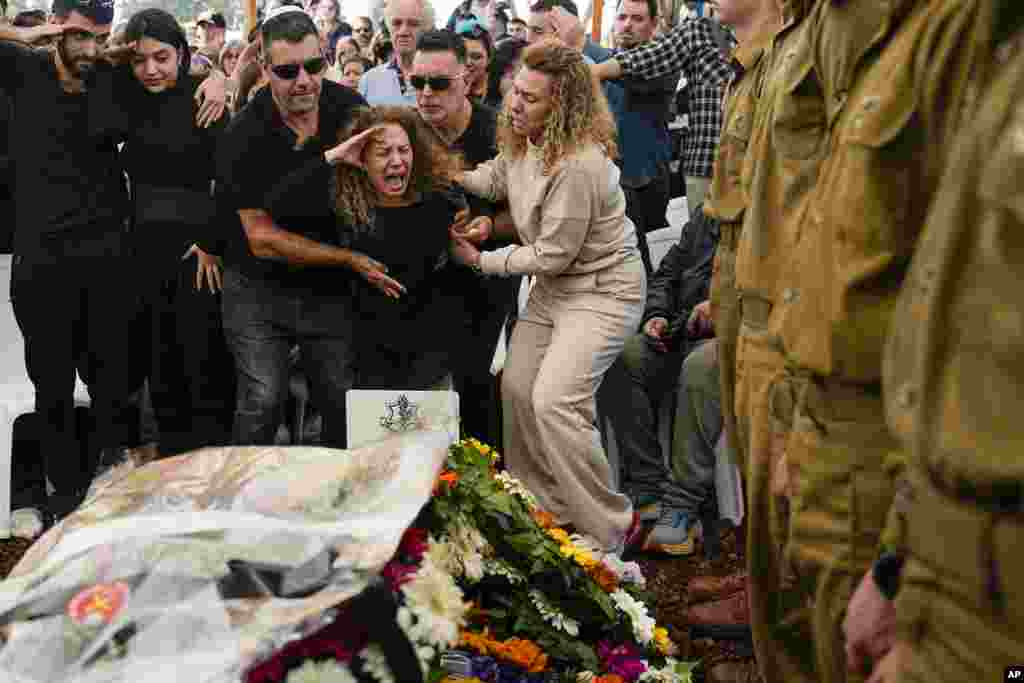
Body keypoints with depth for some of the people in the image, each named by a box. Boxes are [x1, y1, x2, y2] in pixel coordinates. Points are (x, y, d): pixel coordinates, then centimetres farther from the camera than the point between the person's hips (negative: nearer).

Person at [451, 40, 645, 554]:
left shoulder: (578, 165, -29)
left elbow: (553, 254, -22)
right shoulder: (523, 141, -2)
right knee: (516, 387, 6)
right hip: (554, 287, 9)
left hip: (602, 290, -9)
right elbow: (493, 181, 18)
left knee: (554, 401, -20)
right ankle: (548, 510, 23)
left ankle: (613, 531, -6)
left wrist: (481, 260, -13)